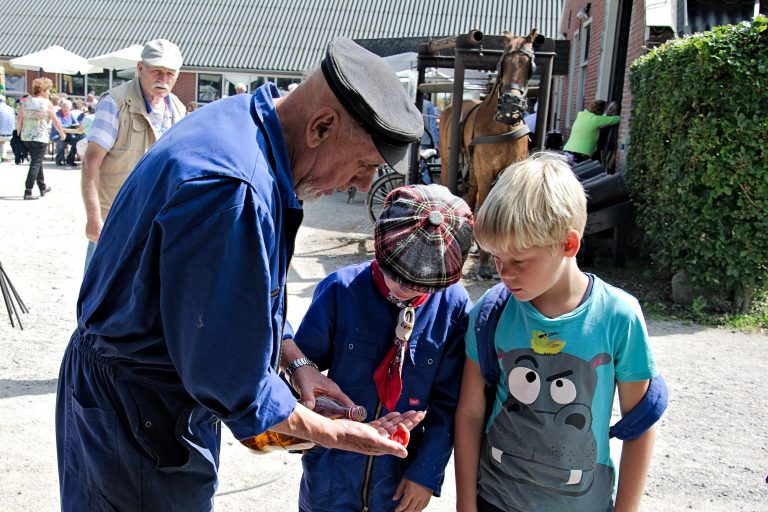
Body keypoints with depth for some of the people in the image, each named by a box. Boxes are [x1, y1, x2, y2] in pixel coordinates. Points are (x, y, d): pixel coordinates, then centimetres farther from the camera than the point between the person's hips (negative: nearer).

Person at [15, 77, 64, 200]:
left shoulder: (25, 101, 6)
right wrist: (62, 133, 15)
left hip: (26, 136, 6)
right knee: (36, 163, -3)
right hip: (40, 137, -6)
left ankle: (43, 188, 32)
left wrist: (18, 134, 14)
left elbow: (19, 120, 5)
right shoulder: (46, 103, -6)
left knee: (37, 161, 20)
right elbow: (55, 121, 1)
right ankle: (28, 192, -9)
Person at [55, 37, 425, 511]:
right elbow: (229, 377, -27)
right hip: (137, 414, -9)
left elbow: (248, 294, 10)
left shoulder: (243, 122, -1)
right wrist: (331, 434, -15)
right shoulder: (234, 188, -33)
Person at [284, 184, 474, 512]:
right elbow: (300, 355, -3)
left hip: (401, 477, 0)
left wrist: (427, 472, -5)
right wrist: (301, 366, -24)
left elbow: (448, 403, -5)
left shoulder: (453, 307, -13)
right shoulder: (341, 290, -15)